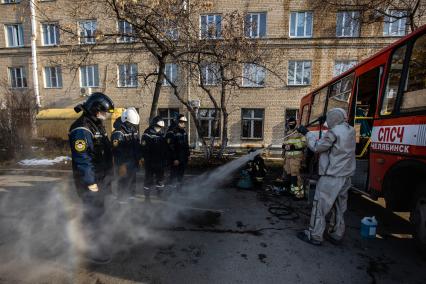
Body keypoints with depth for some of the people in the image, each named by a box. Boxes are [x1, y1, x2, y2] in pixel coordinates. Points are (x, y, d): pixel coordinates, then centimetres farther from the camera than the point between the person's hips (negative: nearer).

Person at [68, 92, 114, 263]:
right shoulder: (81, 130, -22)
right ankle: (92, 248, 21)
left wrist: (106, 177, 18)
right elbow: (82, 159, -26)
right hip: (90, 181, -9)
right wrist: (90, 183, -22)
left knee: (98, 211, 23)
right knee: (92, 214, 4)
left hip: (101, 178, 9)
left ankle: (96, 235, 44)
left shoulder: (97, 125, 10)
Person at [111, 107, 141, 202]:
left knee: (132, 180, 22)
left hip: (133, 162, 8)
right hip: (123, 164, -8)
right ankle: (122, 201, 22)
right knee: (124, 182, 4)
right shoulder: (118, 133, -19)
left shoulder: (135, 131, 6)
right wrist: (121, 165, -25)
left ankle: (132, 196, 41)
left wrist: (139, 158, 13)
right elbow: (117, 151, -24)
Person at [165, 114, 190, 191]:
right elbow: (171, 147, -19)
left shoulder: (184, 132, 11)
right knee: (174, 176, 2)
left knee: (181, 175, 17)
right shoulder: (172, 133, -15)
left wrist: (188, 154, 12)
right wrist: (174, 159, -20)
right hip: (176, 159, -8)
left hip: (184, 159, 8)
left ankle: (179, 188, 31)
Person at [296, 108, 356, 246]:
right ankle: (336, 235, 28)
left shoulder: (334, 132, -17)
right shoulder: (350, 131, 8)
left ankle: (314, 236, 10)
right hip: (346, 176, 9)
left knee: (320, 206, 1)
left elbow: (317, 147, -10)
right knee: (339, 207, 17)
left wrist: (307, 133, -1)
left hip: (331, 177, -8)